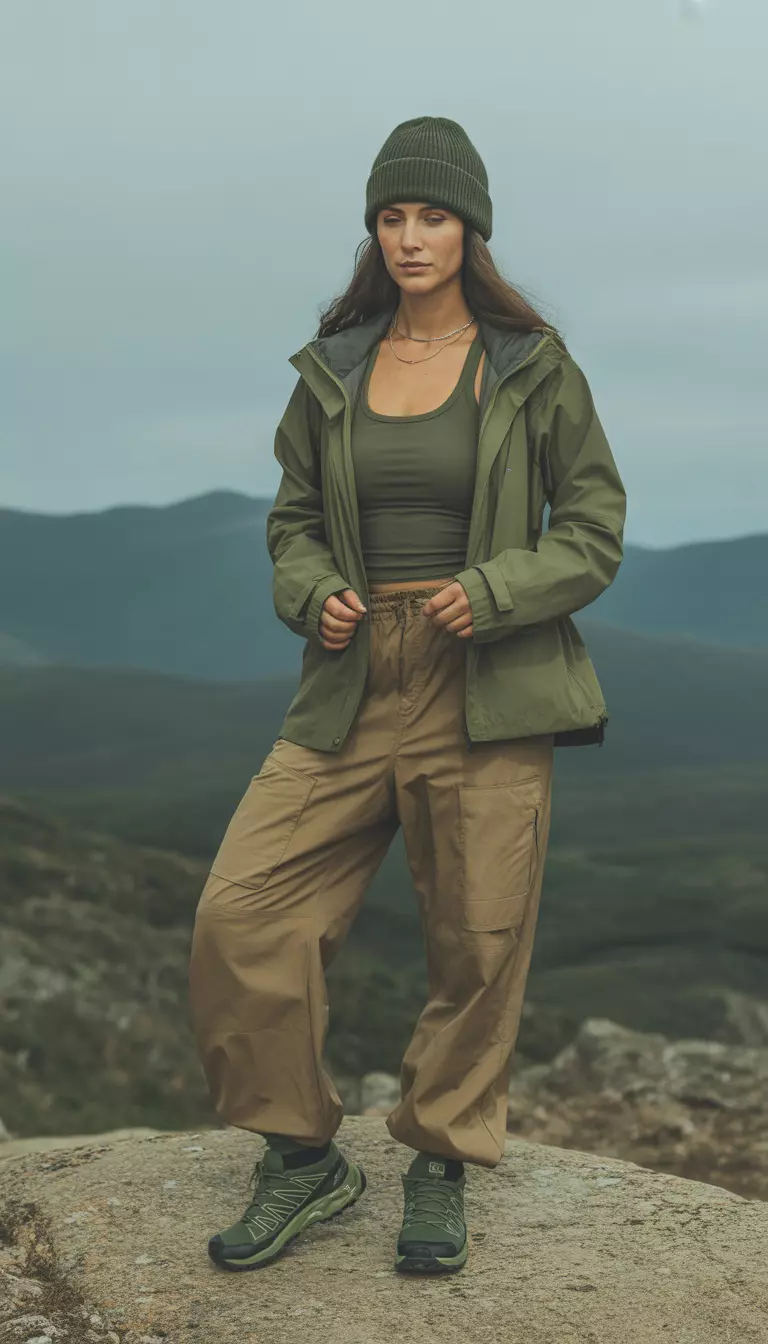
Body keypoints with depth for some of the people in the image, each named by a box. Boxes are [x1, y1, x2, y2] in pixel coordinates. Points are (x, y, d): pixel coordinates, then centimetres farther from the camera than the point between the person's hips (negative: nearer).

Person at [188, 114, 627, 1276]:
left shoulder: (533, 366, 1)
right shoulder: (331, 369, 9)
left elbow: (595, 529, 2)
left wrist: (493, 590, -14)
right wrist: (316, 595, -4)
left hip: (489, 691, -3)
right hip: (355, 688, 3)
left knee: (478, 942, 2)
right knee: (238, 915, -7)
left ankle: (441, 1167, 25)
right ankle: (304, 1157, 12)